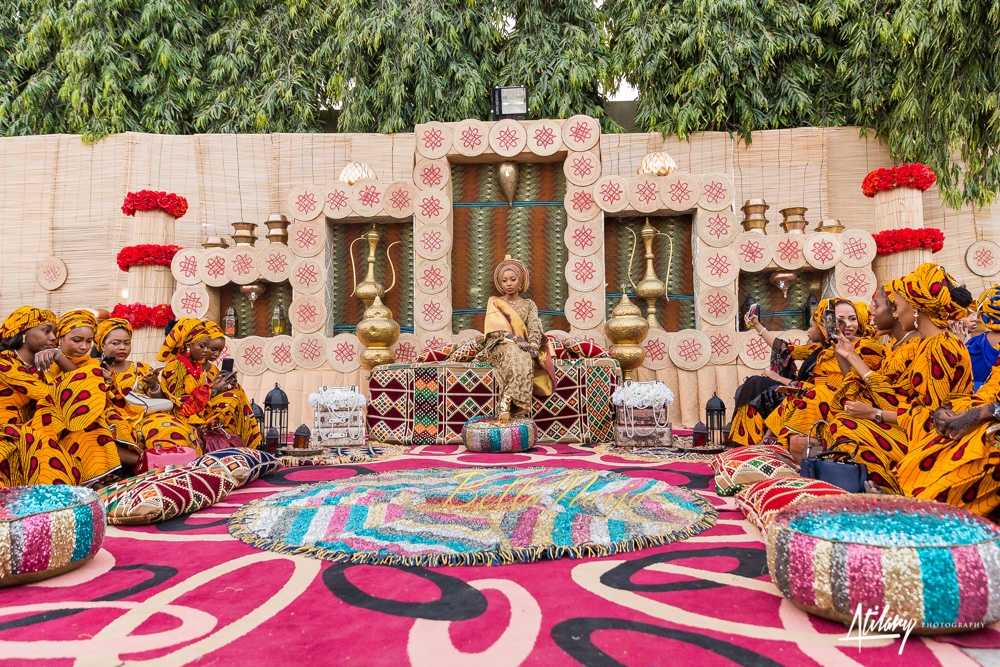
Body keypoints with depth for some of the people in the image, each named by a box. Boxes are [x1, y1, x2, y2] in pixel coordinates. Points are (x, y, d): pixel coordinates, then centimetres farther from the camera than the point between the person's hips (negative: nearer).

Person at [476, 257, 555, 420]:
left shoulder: (529, 304, 18)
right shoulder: (494, 302, 13)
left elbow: (534, 327, 0)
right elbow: (496, 328, -3)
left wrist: (533, 346, -22)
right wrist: (515, 340, -21)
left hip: (524, 348, 2)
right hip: (500, 346, -2)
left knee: (523, 358, -38)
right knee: (514, 353, -39)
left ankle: (506, 404, -45)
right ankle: (517, 406, -47)